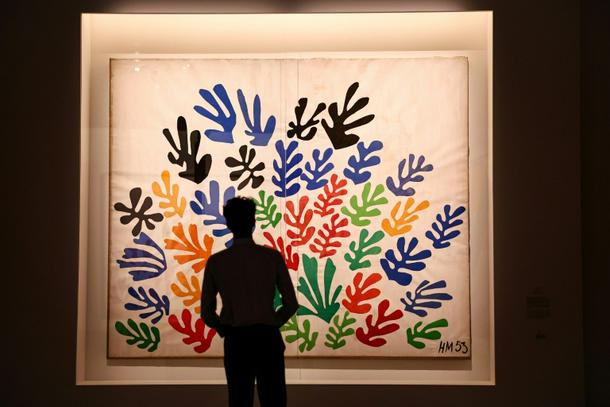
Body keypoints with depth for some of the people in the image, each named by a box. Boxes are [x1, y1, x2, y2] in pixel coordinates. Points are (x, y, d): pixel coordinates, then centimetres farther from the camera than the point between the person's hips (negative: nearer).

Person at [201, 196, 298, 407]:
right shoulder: (272, 257, -5)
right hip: (267, 338, -1)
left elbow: (207, 313, 2)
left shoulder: (216, 262, -3)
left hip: (236, 340, 1)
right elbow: (291, 304, 0)